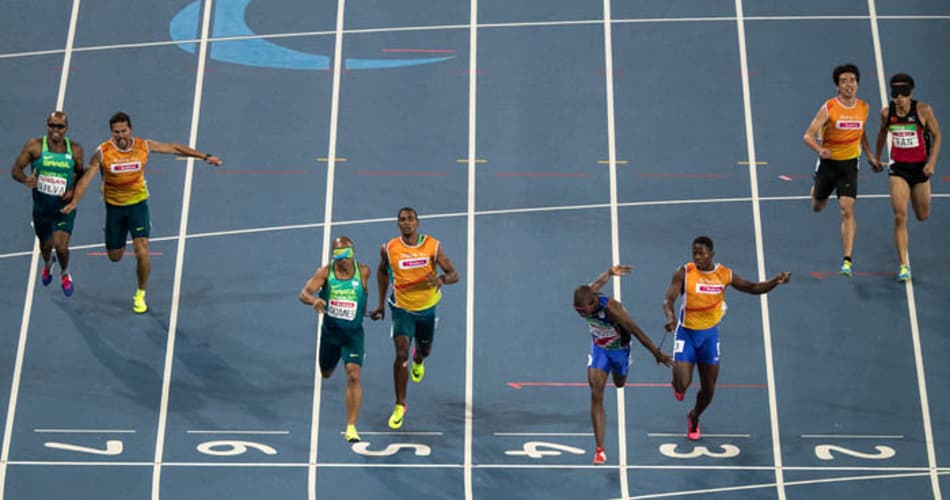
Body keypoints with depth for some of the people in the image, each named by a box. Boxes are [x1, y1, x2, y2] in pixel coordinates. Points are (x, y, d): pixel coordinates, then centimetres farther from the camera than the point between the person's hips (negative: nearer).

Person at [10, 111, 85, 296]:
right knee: (46, 245, 19)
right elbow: (16, 169, -7)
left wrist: (73, 189, -11)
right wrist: (25, 179, -29)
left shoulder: (75, 149, -8)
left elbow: (80, 173, 8)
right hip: (41, 206, 1)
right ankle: (47, 264, 57)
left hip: (64, 206, -1)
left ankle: (64, 274, 20)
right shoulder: (34, 146, -12)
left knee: (61, 246, -14)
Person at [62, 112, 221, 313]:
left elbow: (175, 148, -1)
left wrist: (205, 156, -1)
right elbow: (86, 177, -14)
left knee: (142, 253, -15)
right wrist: (74, 201, -28)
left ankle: (140, 295, 8)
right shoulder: (103, 152, -14)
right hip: (114, 206, 1)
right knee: (115, 256, 11)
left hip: (138, 203, 0)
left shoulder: (144, 146, -11)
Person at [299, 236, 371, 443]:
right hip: (330, 331, 2)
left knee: (353, 376, -19)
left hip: (353, 333, -2)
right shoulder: (325, 272, -12)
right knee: (325, 373, 22)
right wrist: (313, 300, -43)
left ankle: (351, 427, -14)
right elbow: (304, 293, -23)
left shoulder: (363, 271, -10)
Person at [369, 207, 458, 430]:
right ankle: (400, 405, -2)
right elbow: (382, 271, 8)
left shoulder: (433, 246, -15)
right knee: (402, 354, -16)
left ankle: (418, 360, 63)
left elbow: (454, 275, -14)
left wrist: (441, 279, -38)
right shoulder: (389, 249, -13)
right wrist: (381, 303, 7)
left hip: (427, 307, 2)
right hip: (401, 307, -2)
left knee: (425, 350, 22)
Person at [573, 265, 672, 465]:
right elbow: (597, 284, -2)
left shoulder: (611, 308, -38)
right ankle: (599, 450, -11)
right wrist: (610, 272, 16)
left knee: (620, 384, 25)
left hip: (619, 349, -3)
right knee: (596, 395, -11)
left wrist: (657, 353, -21)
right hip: (599, 348, 3)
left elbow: (636, 331, -28)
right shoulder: (582, 298, -24)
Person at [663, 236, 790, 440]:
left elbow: (752, 288, 5)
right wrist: (670, 317, -43)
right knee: (682, 384, -13)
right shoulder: (684, 273, -14)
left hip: (710, 334, 3)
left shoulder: (725, 274, -5)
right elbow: (668, 299, -21)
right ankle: (678, 385, 28)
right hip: (686, 333, -3)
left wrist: (774, 282, -12)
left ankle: (694, 417, 40)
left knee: (708, 389, 8)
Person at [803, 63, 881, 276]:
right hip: (828, 162, -1)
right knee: (818, 207, 17)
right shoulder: (829, 107, -14)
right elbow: (809, 135, -16)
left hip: (849, 164, 1)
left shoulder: (863, 107, -1)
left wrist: (870, 156, 15)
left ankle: (847, 260, -11)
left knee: (847, 210, -13)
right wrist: (820, 150, -35)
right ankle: (816, 189, 57)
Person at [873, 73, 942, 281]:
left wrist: (932, 162, -13)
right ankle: (904, 265, -6)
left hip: (920, 167, 0)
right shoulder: (887, 112, -6)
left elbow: (936, 135, -2)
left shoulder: (923, 110, -12)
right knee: (900, 217, -12)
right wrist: (876, 158, 24)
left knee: (923, 216, 14)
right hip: (898, 168, 0)